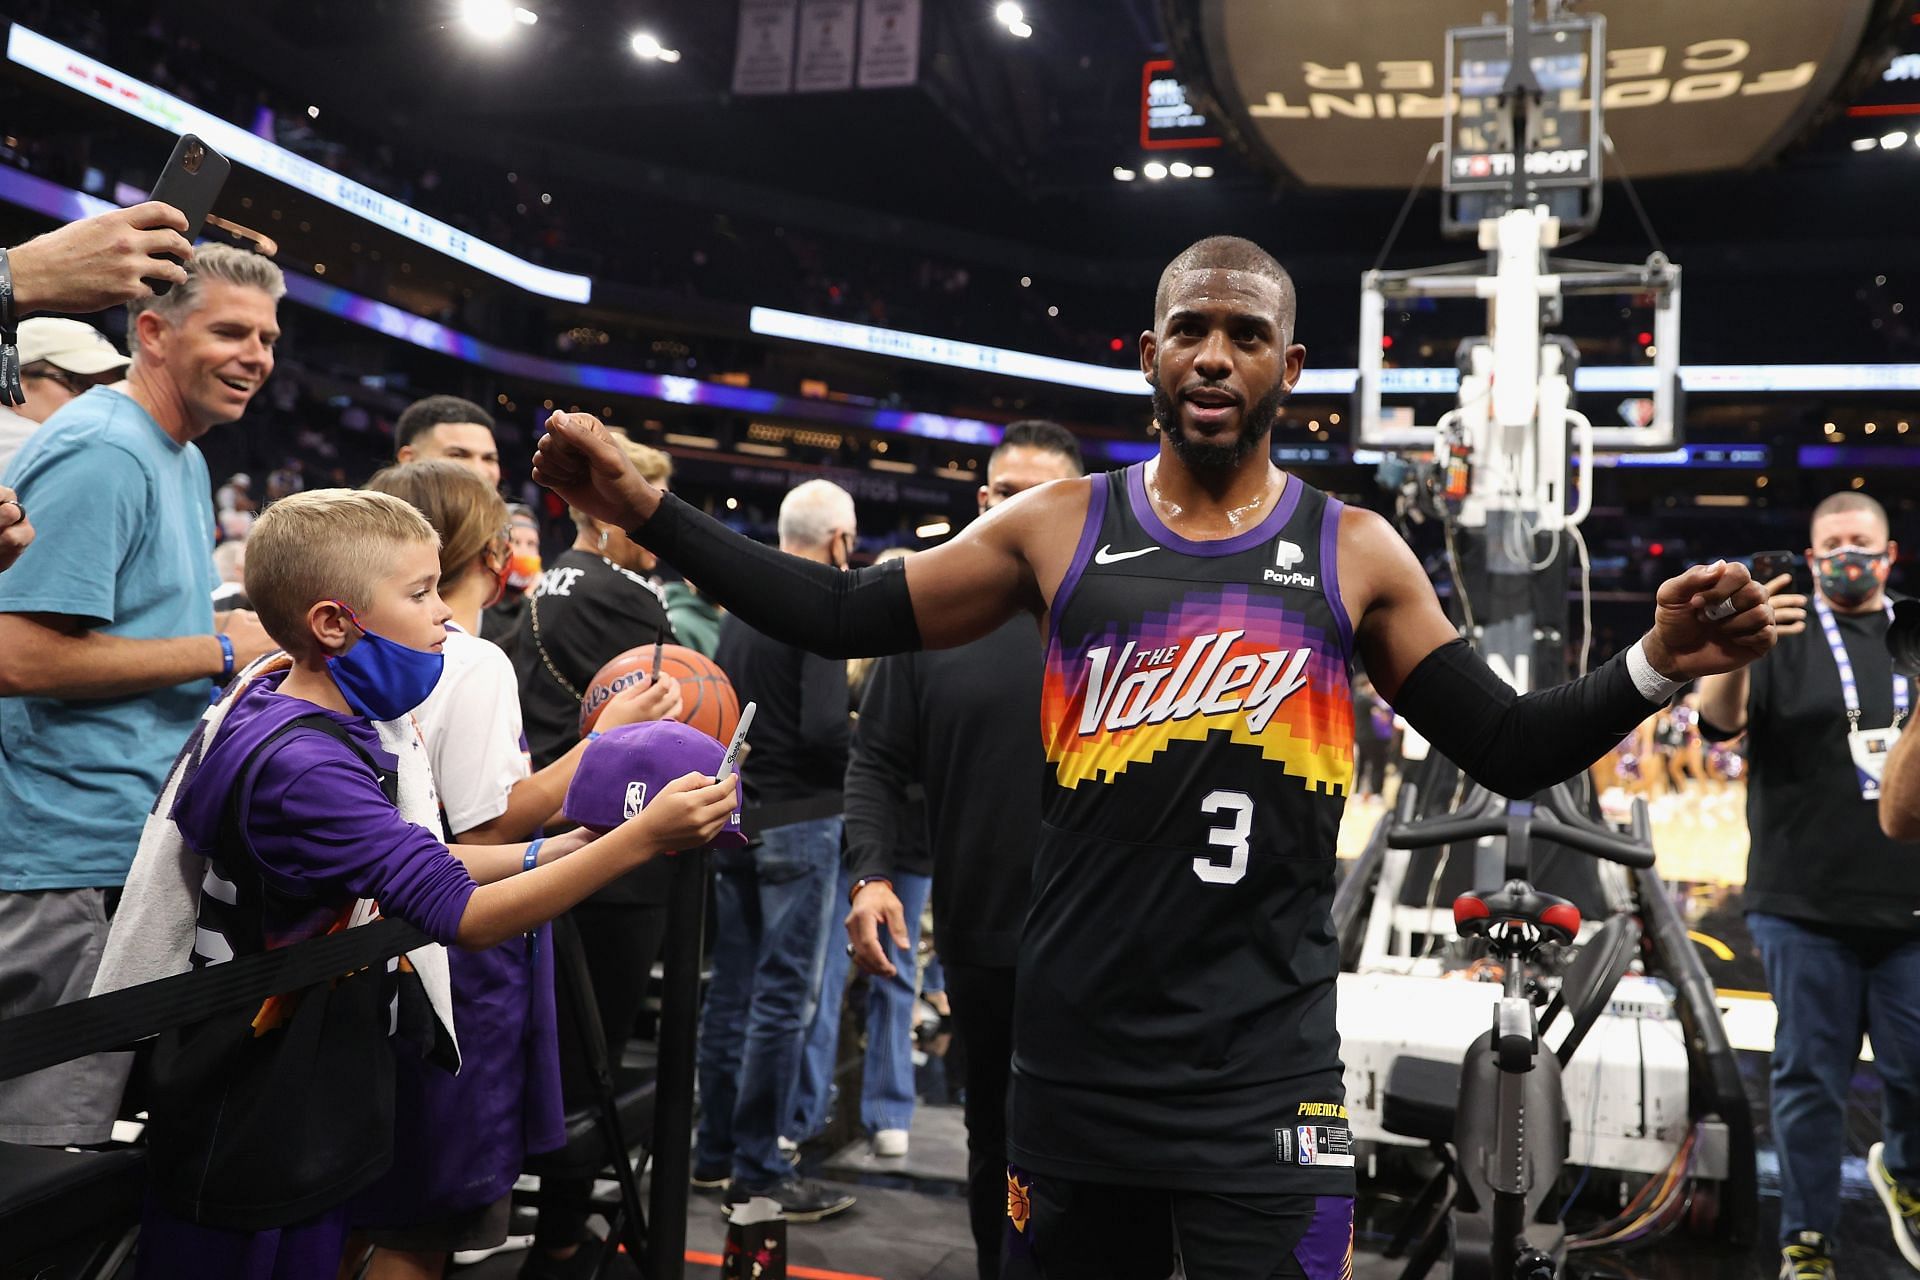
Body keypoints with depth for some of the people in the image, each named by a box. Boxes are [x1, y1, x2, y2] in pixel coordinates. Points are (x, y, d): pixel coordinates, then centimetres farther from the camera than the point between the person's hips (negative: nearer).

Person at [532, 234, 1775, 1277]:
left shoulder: (1356, 555, 1)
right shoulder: (1058, 527, 3)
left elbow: (1511, 749, 4)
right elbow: (842, 616, 6)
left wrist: (1654, 666, -14)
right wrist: (647, 505, 0)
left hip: (1265, 1086, -1)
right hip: (1075, 1071, 2)